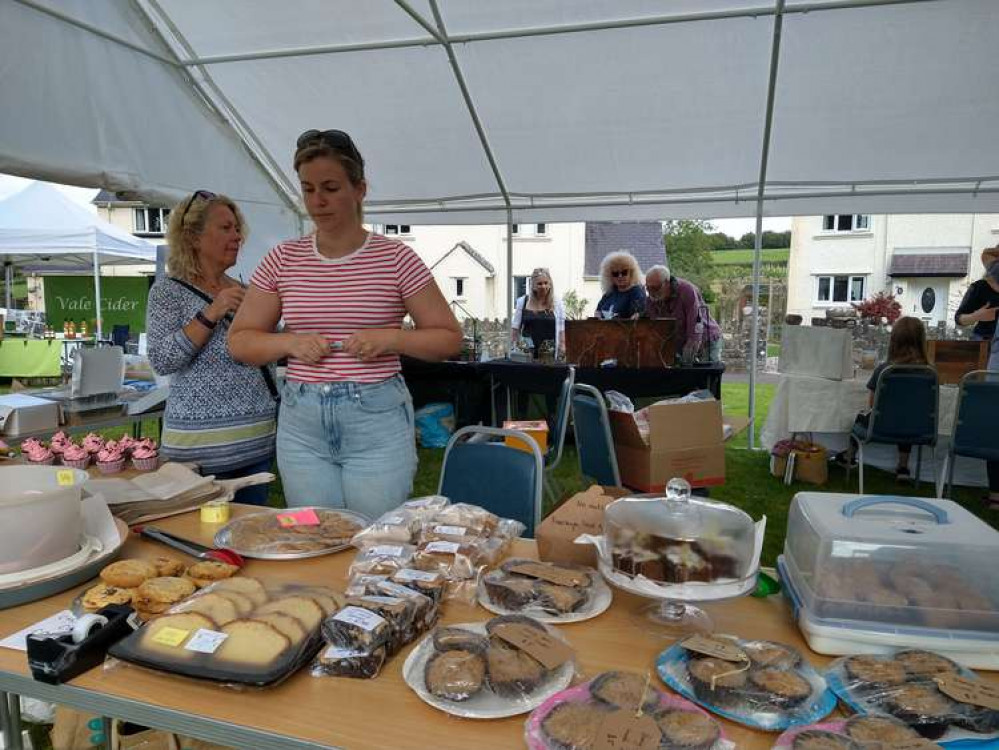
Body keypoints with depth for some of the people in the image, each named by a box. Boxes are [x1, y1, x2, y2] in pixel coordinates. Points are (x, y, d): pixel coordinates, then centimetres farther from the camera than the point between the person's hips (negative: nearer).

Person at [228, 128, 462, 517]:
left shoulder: (396, 258, -3)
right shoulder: (282, 259, 5)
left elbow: (449, 337, 0)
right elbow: (239, 341, 9)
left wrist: (390, 338, -16)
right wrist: (290, 342, -10)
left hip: (377, 419, -2)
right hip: (302, 424, 3)